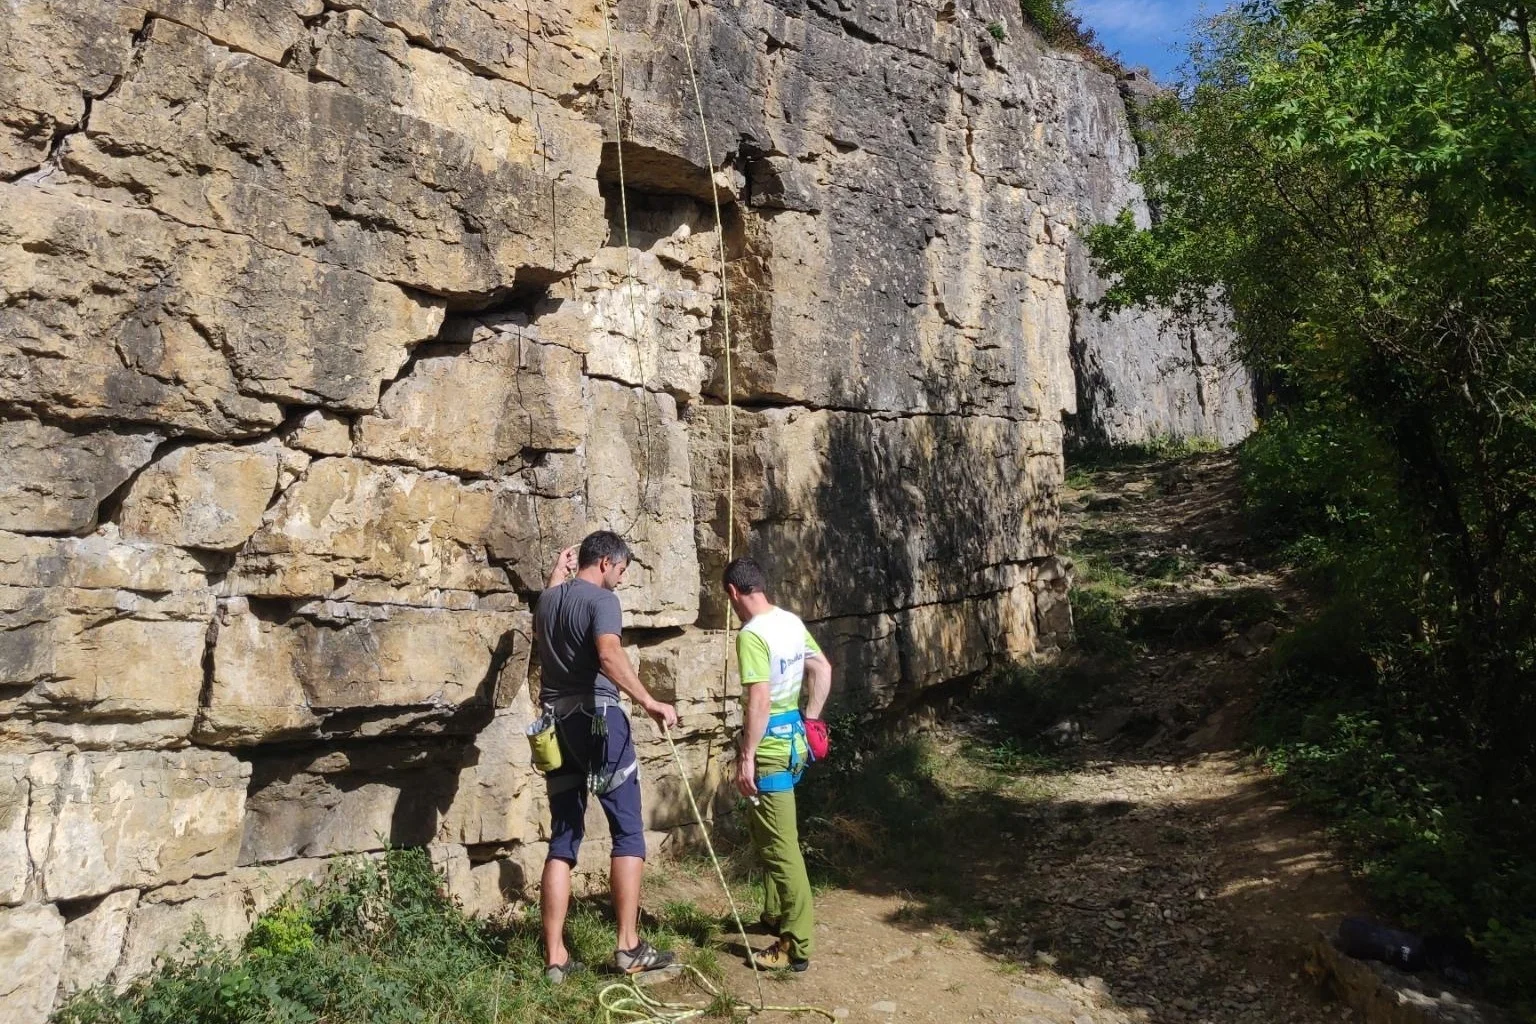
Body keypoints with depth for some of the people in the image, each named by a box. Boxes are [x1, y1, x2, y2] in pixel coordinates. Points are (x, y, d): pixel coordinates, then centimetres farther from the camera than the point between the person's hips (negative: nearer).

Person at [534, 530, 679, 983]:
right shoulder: (601, 599, -8)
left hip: (556, 725, 7)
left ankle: (554, 957, 9)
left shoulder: (548, 599, 15)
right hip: (597, 719, -7)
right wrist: (649, 702, -27)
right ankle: (629, 947, 1)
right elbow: (609, 655, -27)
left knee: (562, 839, 9)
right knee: (628, 831, 1)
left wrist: (556, 576, 42)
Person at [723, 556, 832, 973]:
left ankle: (796, 946, 2)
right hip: (793, 737, 9)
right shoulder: (792, 622, 7)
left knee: (780, 847, -3)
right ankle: (776, 914, 37)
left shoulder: (752, 634, -20)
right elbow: (823, 670, 16)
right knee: (767, 834, 25)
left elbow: (759, 699, -25)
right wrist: (811, 720, 21)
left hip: (769, 745, -9)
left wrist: (746, 757, -21)